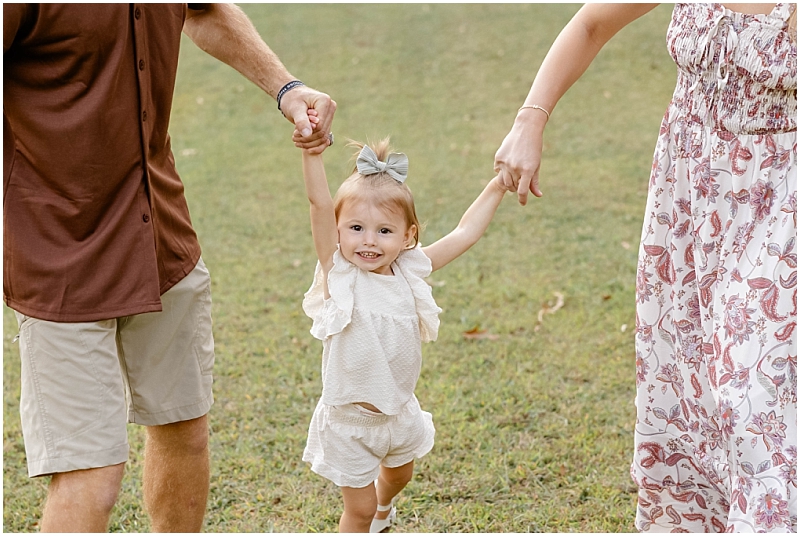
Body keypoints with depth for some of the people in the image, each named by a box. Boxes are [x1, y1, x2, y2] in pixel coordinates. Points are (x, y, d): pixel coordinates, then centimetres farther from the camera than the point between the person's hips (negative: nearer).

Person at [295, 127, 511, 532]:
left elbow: (464, 234, 1)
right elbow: (319, 204, -31)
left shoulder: (409, 272, -8)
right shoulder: (339, 273, -18)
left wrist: (497, 185, 2)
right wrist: (312, 150, -42)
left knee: (398, 476, 31)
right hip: (349, 421, -5)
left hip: (400, 412, 6)